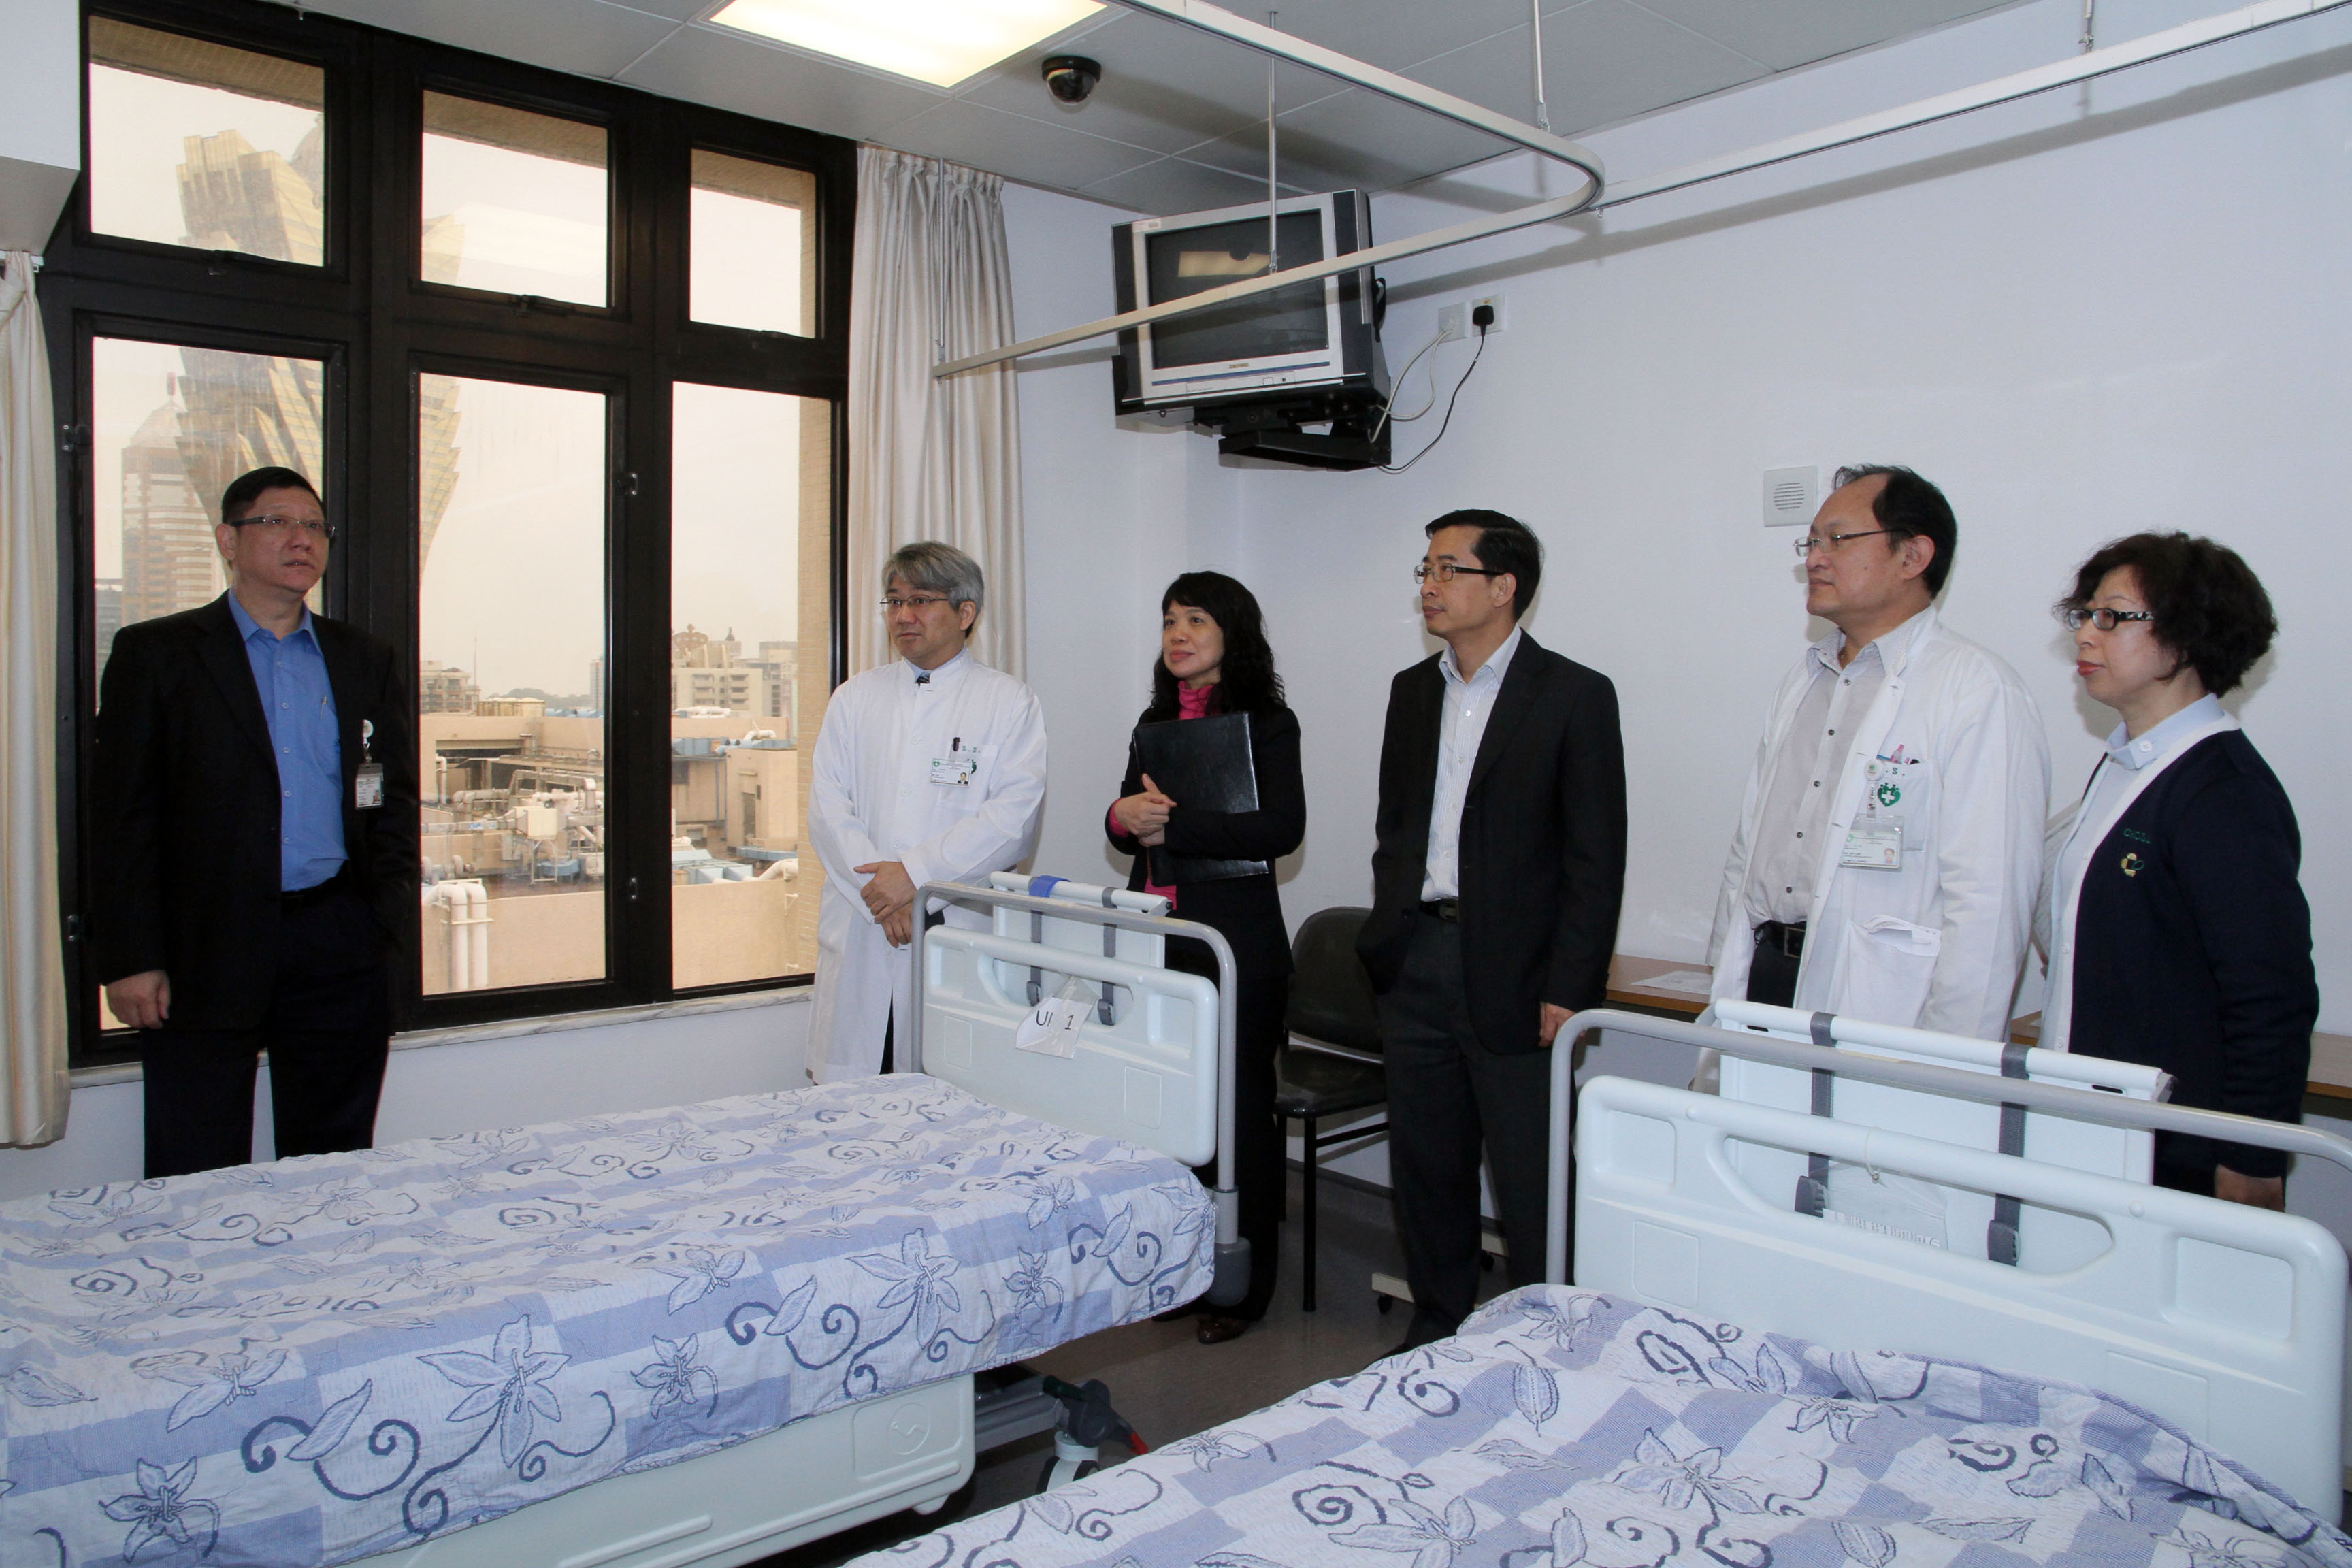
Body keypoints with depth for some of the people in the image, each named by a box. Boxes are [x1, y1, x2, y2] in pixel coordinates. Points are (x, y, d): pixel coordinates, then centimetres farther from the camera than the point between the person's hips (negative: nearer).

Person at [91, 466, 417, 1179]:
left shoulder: (366, 660, 13)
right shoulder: (154, 654, 3)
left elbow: (396, 798, 14)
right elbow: (122, 817, -1)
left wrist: (386, 917, 3)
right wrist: (131, 959, -7)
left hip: (340, 950, 3)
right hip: (205, 952, -2)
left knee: (334, 1166, 10)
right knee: (196, 1179, 3)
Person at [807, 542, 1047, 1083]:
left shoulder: (1010, 702, 5)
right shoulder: (854, 698, 16)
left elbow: (1015, 816, -7)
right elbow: (827, 807, 6)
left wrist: (915, 872, -13)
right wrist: (879, 894, -9)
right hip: (861, 932, 3)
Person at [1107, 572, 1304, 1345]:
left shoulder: (1267, 723, -4)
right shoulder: (1155, 722, 15)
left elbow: (1282, 827, -17)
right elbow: (1128, 830, 18)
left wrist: (1172, 823, -18)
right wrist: (1123, 816, -6)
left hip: (1237, 940, -6)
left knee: (1240, 1108, 3)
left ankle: (1244, 1287, 15)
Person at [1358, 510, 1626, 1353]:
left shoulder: (1574, 696, -7)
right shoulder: (1412, 689, 12)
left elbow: (1596, 860, -9)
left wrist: (1569, 992, -13)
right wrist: (1387, 934, 11)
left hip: (1514, 974, -6)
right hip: (1417, 963, 6)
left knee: (1531, 1188, 1)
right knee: (1425, 1170, 15)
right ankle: (1436, 1332, 31)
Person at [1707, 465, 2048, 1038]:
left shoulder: (1978, 692, -11)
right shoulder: (1806, 680, 14)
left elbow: (1989, 904, -16)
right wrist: (1726, 992, 10)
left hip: (1880, 1008, -6)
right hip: (1766, 982, 6)